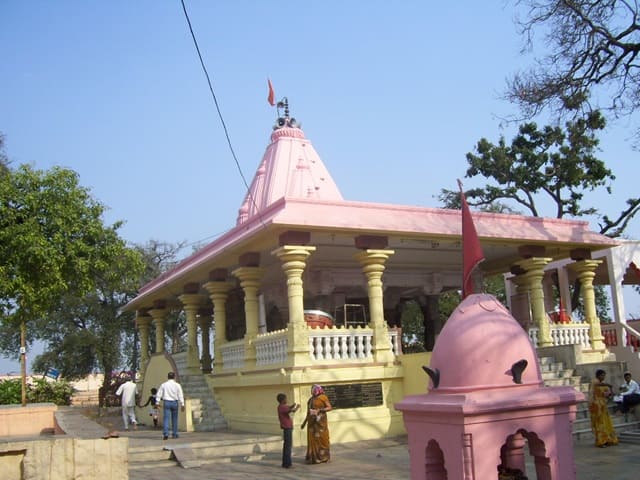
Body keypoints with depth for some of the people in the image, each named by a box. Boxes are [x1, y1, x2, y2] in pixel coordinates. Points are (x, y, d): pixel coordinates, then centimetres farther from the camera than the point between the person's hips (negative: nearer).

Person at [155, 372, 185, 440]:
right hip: (174, 402, 0)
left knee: (166, 418, -5)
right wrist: (182, 404, -4)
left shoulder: (164, 385, 5)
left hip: (166, 402, 0)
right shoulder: (177, 385, 2)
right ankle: (174, 434, 16)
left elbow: (159, 394, 0)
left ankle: (165, 434, -19)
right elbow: (180, 395, -3)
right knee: (174, 419, 11)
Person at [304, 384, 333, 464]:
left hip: (320, 421, -7)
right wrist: (305, 422, 18)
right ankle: (313, 457, 12)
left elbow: (330, 408, -13)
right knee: (312, 439, 6)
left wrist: (320, 410, -25)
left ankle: (323, 457, 8)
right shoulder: (311, 399, 13)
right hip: (312, 422, 7)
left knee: (321, 438, -1)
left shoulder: (323, 397, -8)